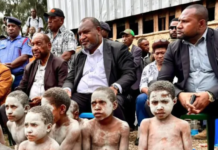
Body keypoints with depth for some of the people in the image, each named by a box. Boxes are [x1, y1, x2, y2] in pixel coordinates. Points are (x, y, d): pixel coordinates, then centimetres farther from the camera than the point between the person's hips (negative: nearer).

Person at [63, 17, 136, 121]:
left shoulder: (117, 49, 7)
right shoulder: (78, 56, 25)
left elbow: (129, 73, -1)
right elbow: (70, 79, 24)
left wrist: (115, 87, -21)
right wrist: (67, 89, -1)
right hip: (80, 96, 4)